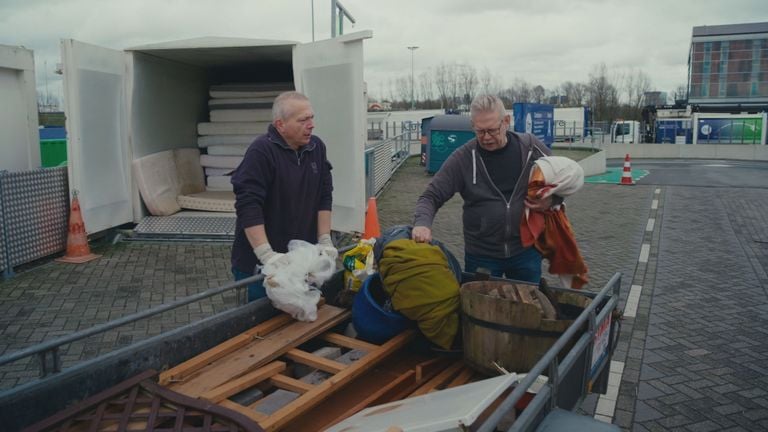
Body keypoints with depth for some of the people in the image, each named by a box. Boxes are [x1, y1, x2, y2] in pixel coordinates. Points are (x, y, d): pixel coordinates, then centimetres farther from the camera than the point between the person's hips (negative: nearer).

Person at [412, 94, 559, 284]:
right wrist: (422, 223, -29)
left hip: (526, 251, 2)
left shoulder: (531, 147, -6)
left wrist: (552, 200, -11)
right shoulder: (462, 158, -11)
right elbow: (431, 196, -9)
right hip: (480, 255, -1)